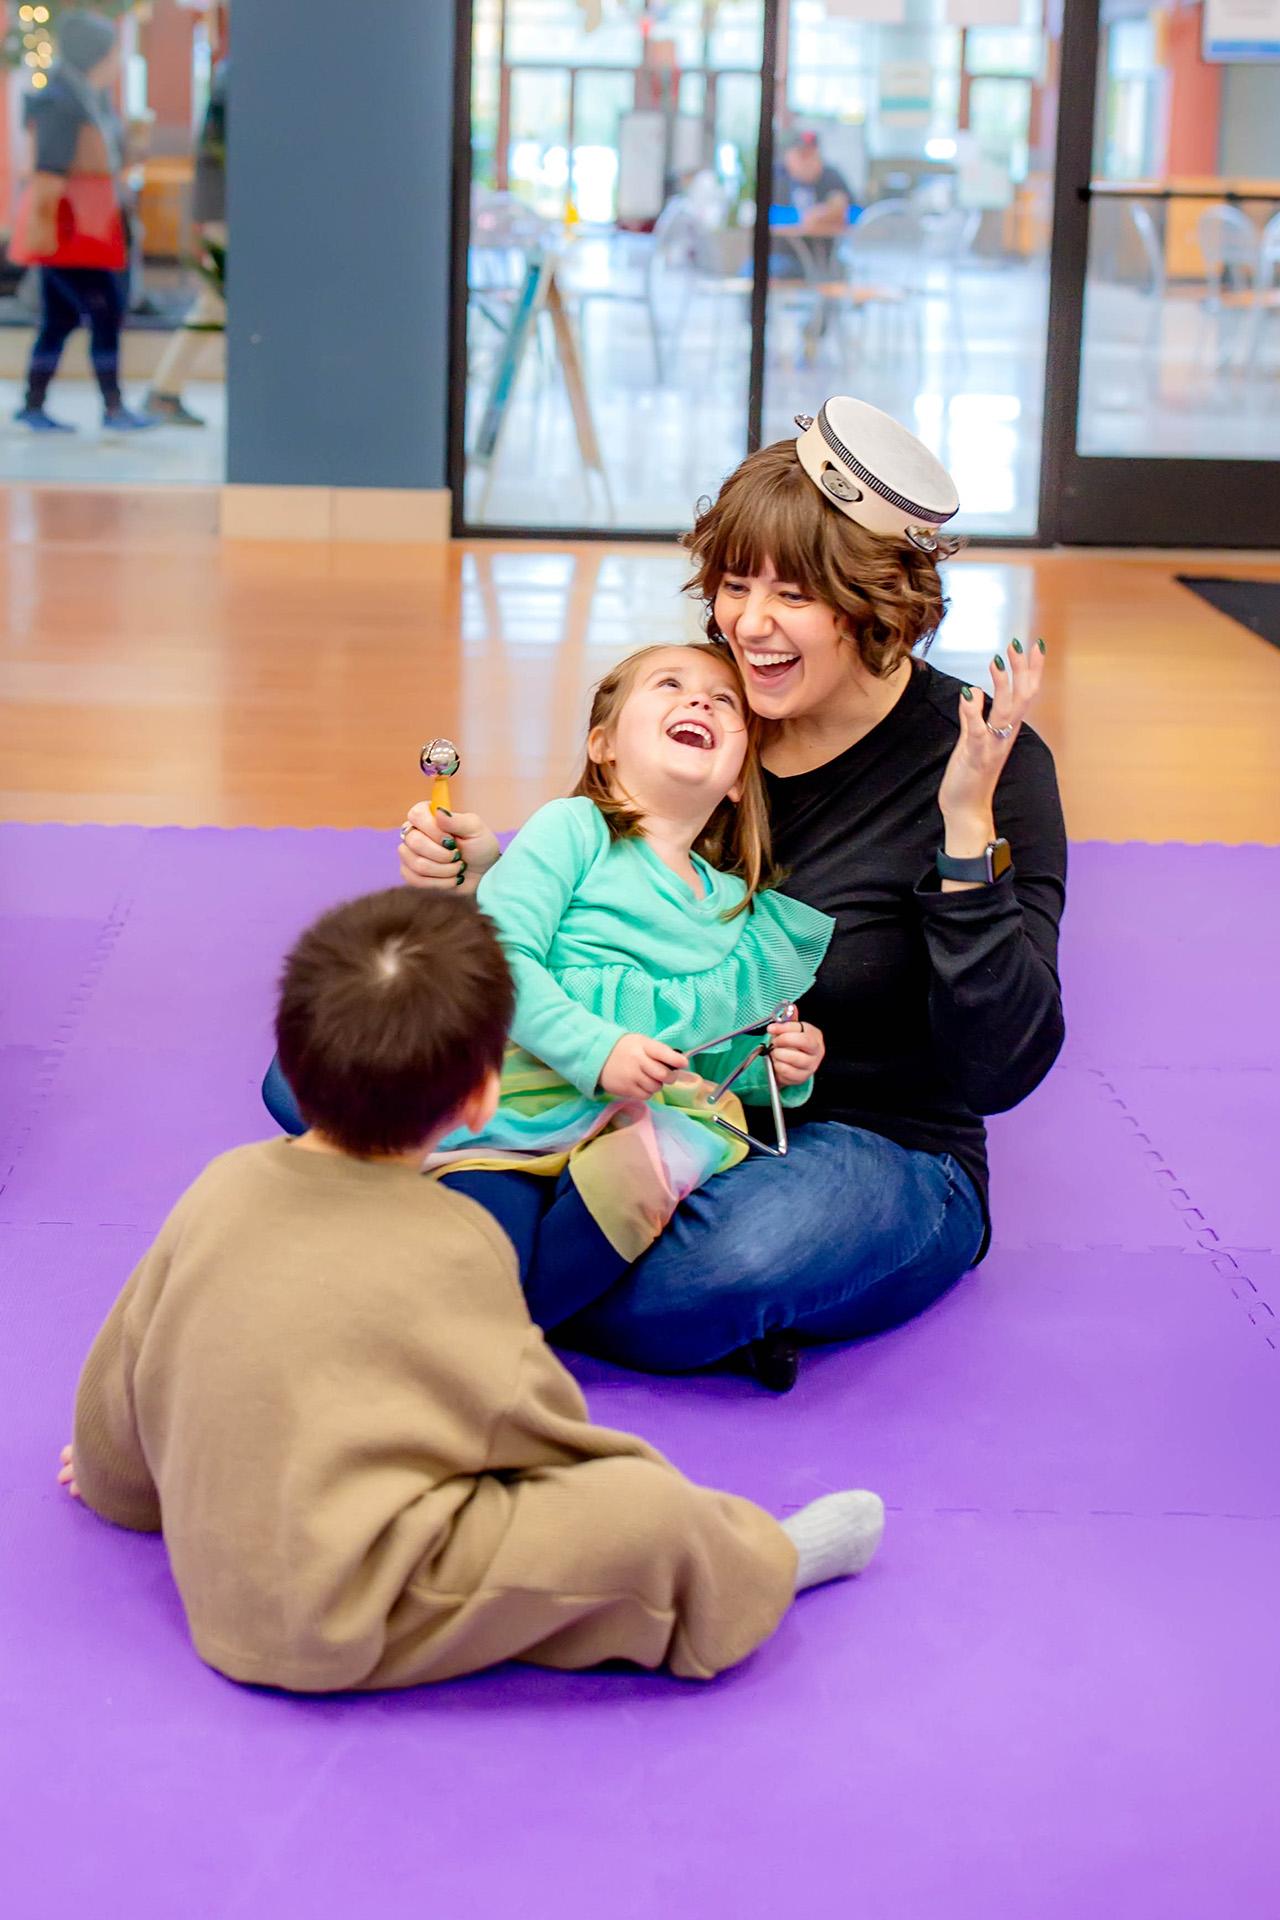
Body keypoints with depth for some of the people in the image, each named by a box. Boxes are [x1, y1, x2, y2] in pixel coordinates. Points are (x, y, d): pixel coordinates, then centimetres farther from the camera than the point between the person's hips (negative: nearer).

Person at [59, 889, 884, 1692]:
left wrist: (116, 1482, 34)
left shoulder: (222, 1188, 3)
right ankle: (754, 1563, 16)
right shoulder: (452, 1245, -14)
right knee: (648, 1511, -9)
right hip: (361, 1625, -8)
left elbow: (121, 1377, 14)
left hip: (220, 1593, 8)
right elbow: (532, 1426, -6)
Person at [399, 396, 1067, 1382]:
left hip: (884, 1155, -4)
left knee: (743, 1259, -40)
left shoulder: (985, 762, -13)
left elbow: (1000, 1069, -19)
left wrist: (967, 829, -27)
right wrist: (487, 867, -7)